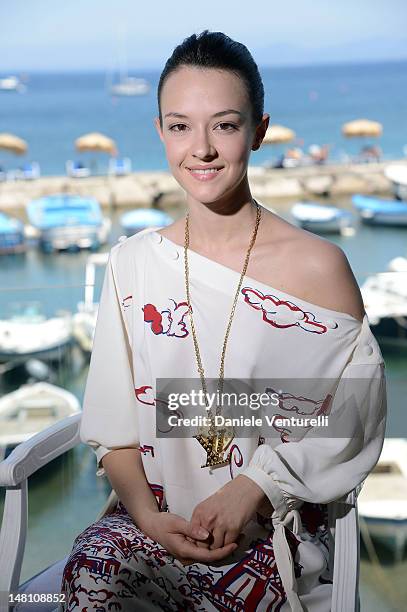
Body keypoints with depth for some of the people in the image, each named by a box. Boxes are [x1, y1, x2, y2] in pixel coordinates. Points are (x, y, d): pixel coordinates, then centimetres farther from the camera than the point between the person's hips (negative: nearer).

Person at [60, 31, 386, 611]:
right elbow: (113, 427, 5)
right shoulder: (133, 263, 5)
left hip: (276, 532, -3)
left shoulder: (319, 266, -6)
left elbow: (357, 420, -3)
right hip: (155, 516, 3)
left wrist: (253, 487, -13)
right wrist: (146, 513, -11)